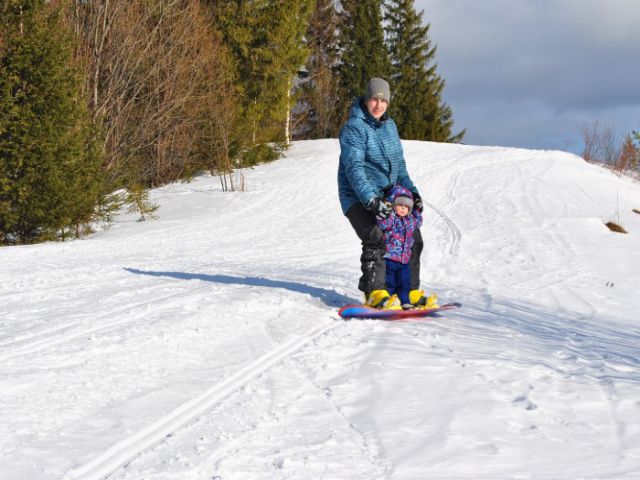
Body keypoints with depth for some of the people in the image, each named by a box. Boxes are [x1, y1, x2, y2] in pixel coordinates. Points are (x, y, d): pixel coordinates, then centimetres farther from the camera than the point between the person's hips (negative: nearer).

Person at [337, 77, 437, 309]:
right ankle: (374, 292, -24)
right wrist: (370, 199, -34)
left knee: (413, 238, 5)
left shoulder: (389, 126, 11)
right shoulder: (354, 128, -14)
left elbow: (398, 163, 19)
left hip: (387, 194, 8)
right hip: (358, 197, -8)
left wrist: (411, 191, 6)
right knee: (376, 238, -27)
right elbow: (354, 168, -23)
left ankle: (411, 292, 14)